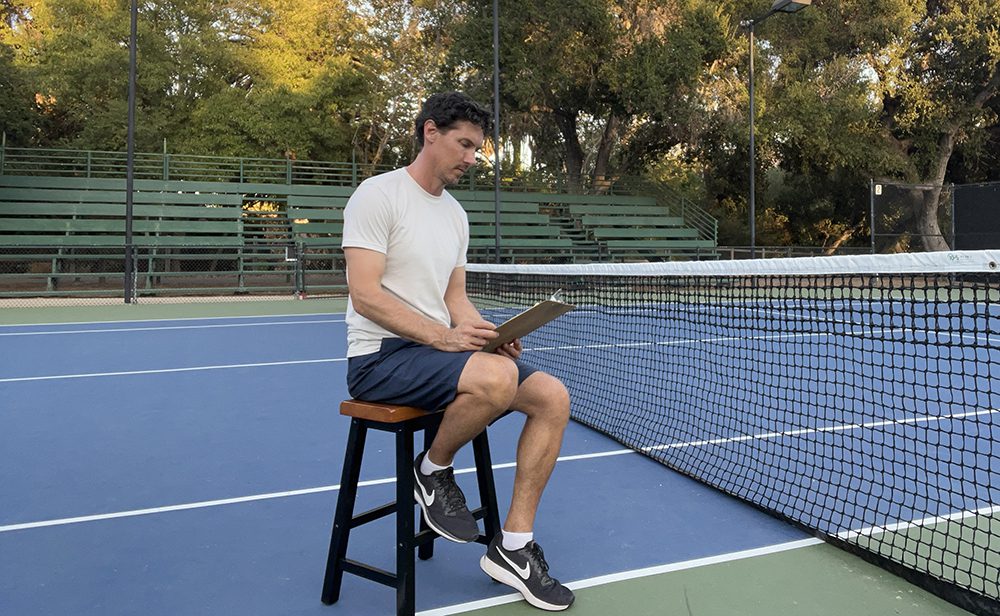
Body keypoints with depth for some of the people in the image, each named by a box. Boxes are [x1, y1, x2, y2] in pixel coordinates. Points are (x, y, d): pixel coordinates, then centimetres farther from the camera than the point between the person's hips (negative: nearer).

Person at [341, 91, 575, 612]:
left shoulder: (456, 213, 16)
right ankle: (432, 471, -4)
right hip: (381, 356, -8)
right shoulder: (378, 195, -8)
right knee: (497, 377, -35)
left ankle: (513, 546, -1)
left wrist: (488, 333, -5)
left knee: (552, 397, -8)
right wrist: (443, 337, -24)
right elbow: (365, 295, -17)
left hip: (439, 348, 8)